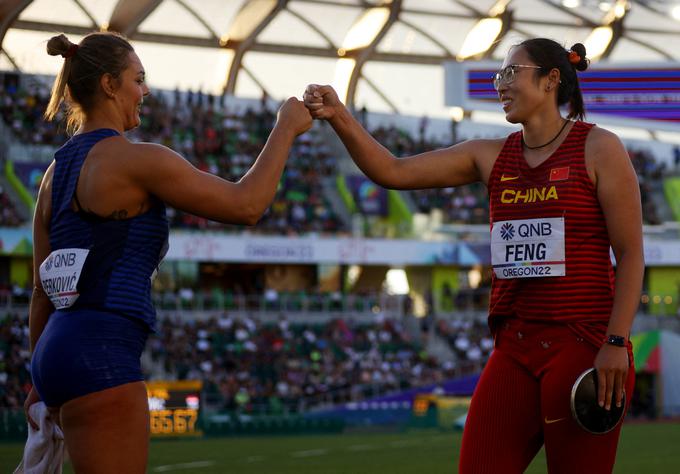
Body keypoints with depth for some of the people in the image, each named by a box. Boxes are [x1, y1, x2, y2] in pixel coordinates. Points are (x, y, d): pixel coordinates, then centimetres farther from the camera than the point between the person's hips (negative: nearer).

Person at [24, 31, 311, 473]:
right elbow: (247, 204, -8)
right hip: (101, 356, -9)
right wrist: (286, 127, 4)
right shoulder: (135, 160, -10)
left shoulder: (57, 171, 15)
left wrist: (43, 383, 24)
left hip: (59, 346, 9)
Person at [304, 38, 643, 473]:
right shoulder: (490, 157, 12)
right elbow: (393, 171, 7)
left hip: (584, 347, -5)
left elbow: (631, 254, -6)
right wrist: (339, 117, -7)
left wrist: (616, 343, -14)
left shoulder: (597, 149, -2)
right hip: (515, 349, 5)